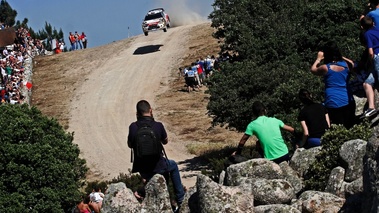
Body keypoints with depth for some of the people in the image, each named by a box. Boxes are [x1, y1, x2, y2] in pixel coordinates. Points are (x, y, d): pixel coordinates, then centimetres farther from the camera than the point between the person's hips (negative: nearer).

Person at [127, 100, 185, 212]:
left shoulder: (133, 127, -12)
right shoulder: (158, 126, -14)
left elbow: (130, 145, 5)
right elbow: (165, 141, 5)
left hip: (139, 169, 1)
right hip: (157, 168, -1)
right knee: (173, 166, 32)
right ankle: (180, 199, 38)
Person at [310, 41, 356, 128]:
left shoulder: (325, 68, -11)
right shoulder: (346, 65, 1)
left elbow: (313, 70, 11)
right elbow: (351, 63, 28)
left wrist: (318, 59, 24)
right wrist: (341, 57, 30)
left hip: (333, 104, -4)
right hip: (348, 101, 4)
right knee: (350, 128, 9)